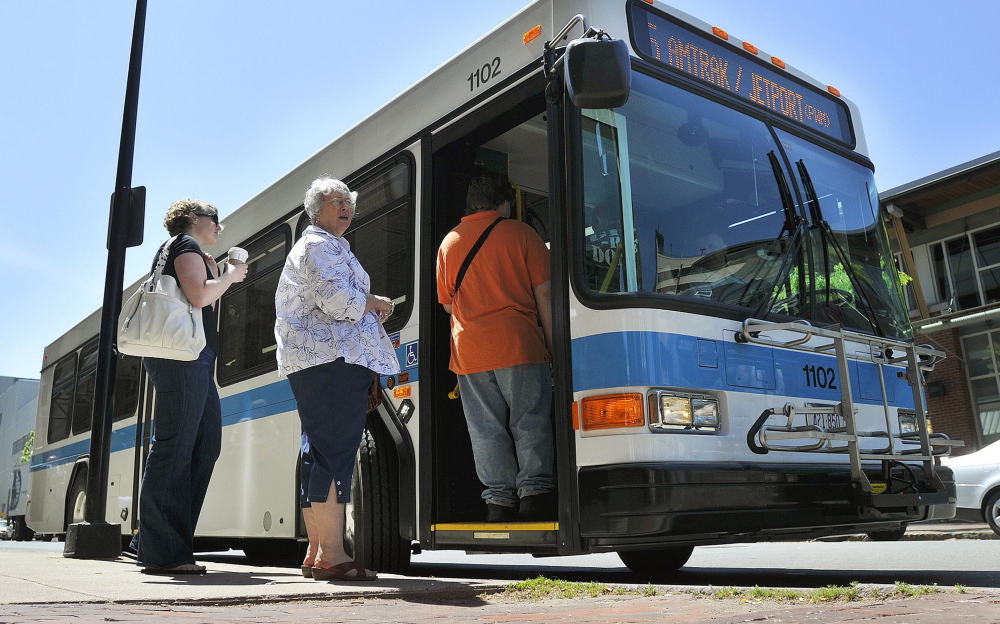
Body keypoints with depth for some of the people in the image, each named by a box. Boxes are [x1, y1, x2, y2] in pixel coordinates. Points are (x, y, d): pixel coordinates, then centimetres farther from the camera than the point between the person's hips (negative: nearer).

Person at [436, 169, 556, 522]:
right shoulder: (520, 234, 3)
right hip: (519, 346, -3)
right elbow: (544, 296, 1)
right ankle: (534, 490, -3)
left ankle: (499, 500, 6)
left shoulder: (449, 242, 13)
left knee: (486, 430, 6)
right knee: (530, 423, 3)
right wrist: (553, 347, 5)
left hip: (468, 351, 3)